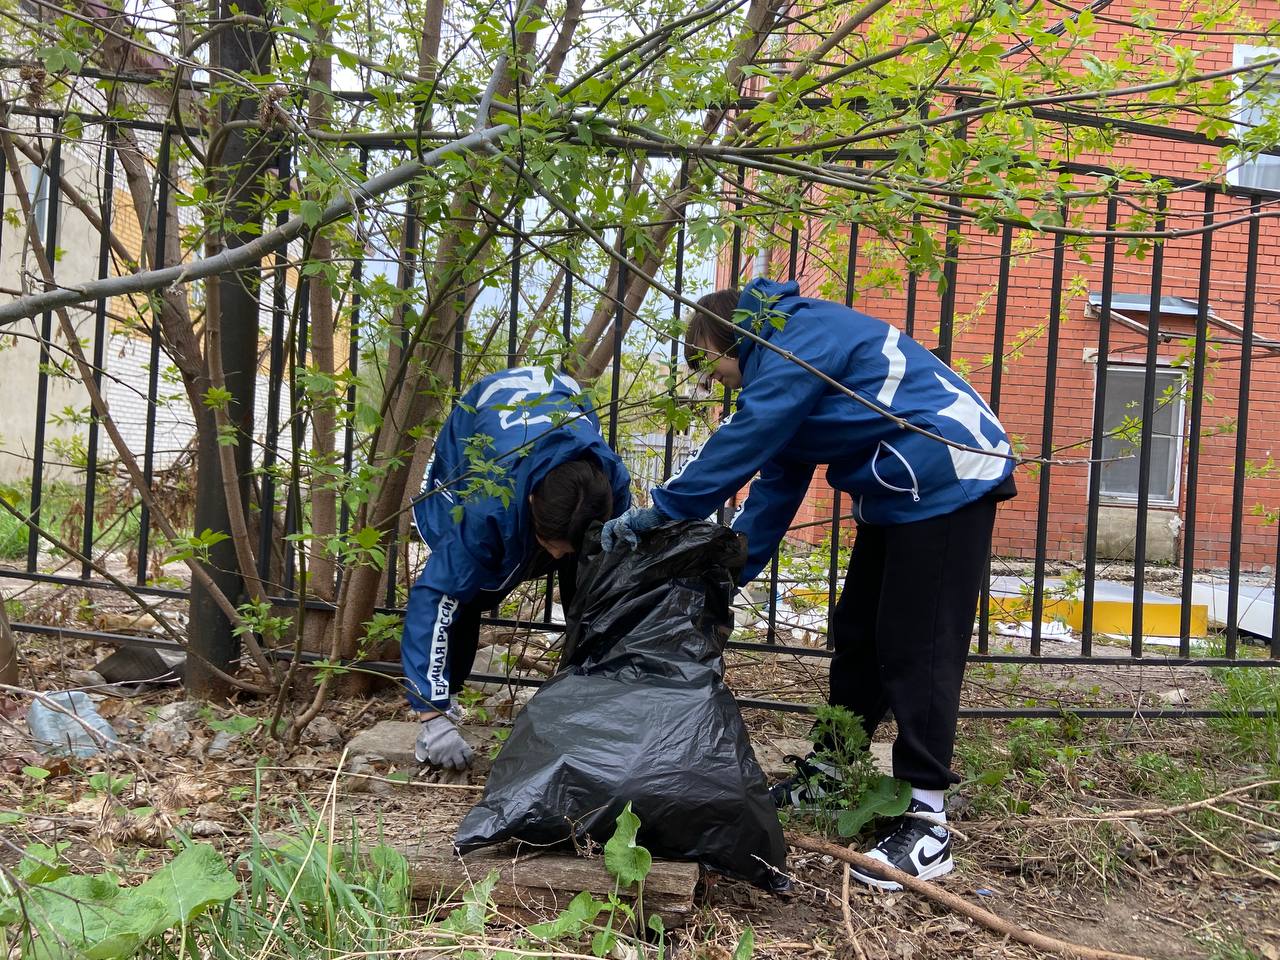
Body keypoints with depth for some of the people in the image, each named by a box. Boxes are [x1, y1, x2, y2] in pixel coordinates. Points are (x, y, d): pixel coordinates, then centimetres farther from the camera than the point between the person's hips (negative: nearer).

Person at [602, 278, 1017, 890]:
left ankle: (926, 825, -5)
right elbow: (778, 484, 15)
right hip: (900, 493, 10)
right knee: (857, 634, 15)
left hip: (945, 485, -10)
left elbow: (743, 443, -22)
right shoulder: (782, 359, 16)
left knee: (917, 649, -10)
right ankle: (827, 771, 28)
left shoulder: (801, 337, -15)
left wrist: (660, 513, -15)